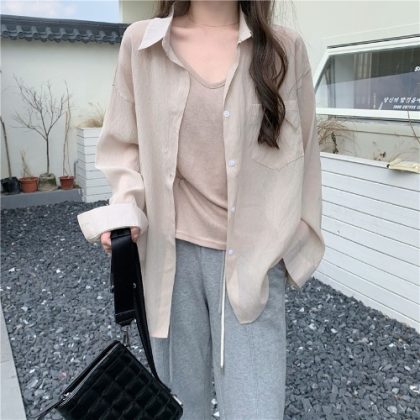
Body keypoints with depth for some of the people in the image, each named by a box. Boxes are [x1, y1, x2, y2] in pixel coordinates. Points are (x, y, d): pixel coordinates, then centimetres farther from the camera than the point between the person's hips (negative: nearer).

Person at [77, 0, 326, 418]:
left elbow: (300, 153, 7)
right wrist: (126, 208, -7)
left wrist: (298, 244, 9)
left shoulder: (285, 48, 1)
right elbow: (124, 142, 10)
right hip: (171, 250, 1)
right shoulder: (140, 42, 3)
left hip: (253, 255, 0)